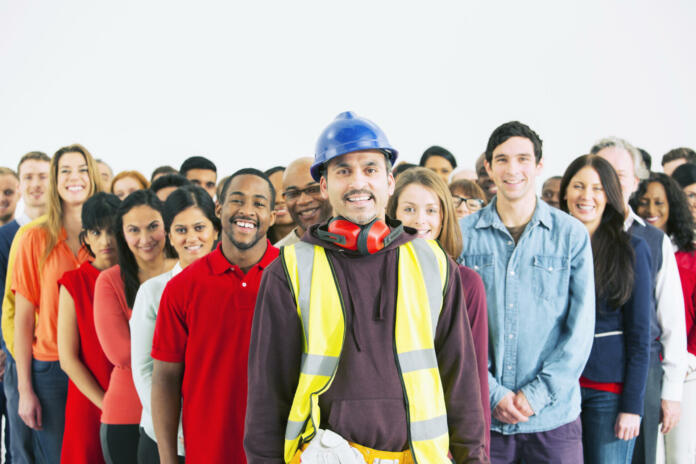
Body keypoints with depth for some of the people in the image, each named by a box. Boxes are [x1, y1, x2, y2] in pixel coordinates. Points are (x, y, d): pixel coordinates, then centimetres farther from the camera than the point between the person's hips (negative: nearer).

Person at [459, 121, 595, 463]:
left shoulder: (571, 234, 1)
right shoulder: (464, 234, 1)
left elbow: (581, 327, -2)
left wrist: (538, 393, -9)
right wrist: (493, 393, -9)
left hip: (553, 414, 0)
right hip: (483, 415, 0)